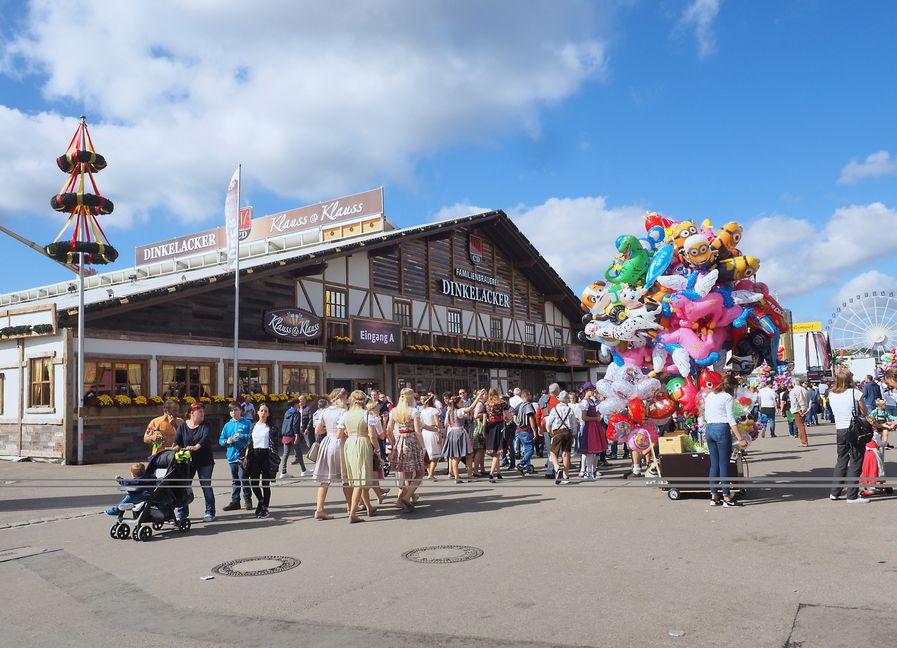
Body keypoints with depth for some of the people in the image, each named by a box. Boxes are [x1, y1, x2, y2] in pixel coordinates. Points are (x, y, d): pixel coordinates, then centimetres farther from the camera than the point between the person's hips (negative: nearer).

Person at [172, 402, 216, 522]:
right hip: (187, 461, 2)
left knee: (206, 486, 0)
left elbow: (206, 438, -20)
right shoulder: (182, 426, 5)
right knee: (184, 486, 2)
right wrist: (176, 447, -29)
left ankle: (210, 512, 8)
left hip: (205, 461, -2)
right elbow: (177, 440, -5)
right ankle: (181, 513, 11)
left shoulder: (206, 426, -2)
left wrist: (196, 447, -38)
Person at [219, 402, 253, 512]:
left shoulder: (247, 423, -1)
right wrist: (227, 441, -7)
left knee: (243, 479, -6)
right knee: (235, 481, 13)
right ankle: (235, 502, 20)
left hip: (243, 456, -5)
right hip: (232, 456, 5)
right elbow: (221, 440, 12)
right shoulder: (227, 425, 12)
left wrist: (242, 436, -18)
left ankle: (247, 501, 5)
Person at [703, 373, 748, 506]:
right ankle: (726, 498, 2)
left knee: (714, 464, 11)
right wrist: (740, 439, -13)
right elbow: (731, 420, -12)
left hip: (709, 429, 6)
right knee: (724, 464, -1)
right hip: (722, 429, -6)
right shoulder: (728, 397, -6)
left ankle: (714, 497, 13)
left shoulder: (709, 396, 15)